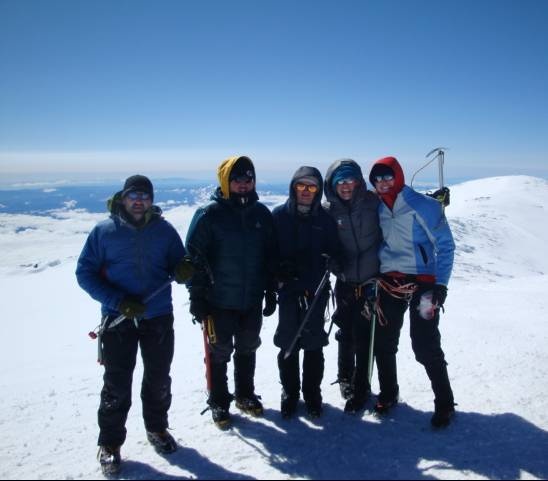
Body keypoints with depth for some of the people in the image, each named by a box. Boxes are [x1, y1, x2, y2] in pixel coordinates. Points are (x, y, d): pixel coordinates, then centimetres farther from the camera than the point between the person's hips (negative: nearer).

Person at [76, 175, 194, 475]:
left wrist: (183, 271, -21)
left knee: (159, 379, 14)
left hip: (159, 317, 2)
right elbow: (85, 273, -4)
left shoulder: (164, 230, 0)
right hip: (117, 318, -2)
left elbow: (178, 267, 5)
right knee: (117, 383, 5)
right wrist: (119, 301, -17)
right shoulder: (104, 231, -4)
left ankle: (157, 428, 37)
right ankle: (110, 442, 25)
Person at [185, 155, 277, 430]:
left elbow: (270, 256, 9)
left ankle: (245, 394, 39)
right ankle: (219, 402, 29)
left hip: (253, 300, 4)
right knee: (220, 352, 11)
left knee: (247, 348, 19)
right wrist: (196, 297, -11)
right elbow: (194, 257, -10)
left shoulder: (262, 214, 2)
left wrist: (271, 292, 9)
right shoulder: (209, 214, -11)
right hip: (220, 301, -4)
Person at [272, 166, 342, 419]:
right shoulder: (279, 215, 0)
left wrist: (328, 262, -14)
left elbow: (335, 251, 6)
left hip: (316, 289, 1)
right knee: (288, 343, 7)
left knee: (313, 343, 8)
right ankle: (289, 391, 25)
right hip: (288, 288, 0)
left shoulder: (325, 218, 4)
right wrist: (280, 268, -14)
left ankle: (312, 392, 25)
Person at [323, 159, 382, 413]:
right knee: (346, 334, 14)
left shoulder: (372, 202, -6)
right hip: (345, 282, 1)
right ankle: (346, 378, 38)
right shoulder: (328, 210, -3)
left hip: (371, 281, -1)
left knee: (364, 336, 3)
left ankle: (360, 388, 21)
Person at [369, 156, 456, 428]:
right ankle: (388, 394, 30)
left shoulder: (424, 205, -7)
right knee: (383, 343, 9)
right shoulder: (377, 209, 8)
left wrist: (441, 284, -13)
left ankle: (444, 403, 15)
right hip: (389, 284, 5)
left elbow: (445, 245, -6)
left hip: (422, 283, -5)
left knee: (426, 347, -5)